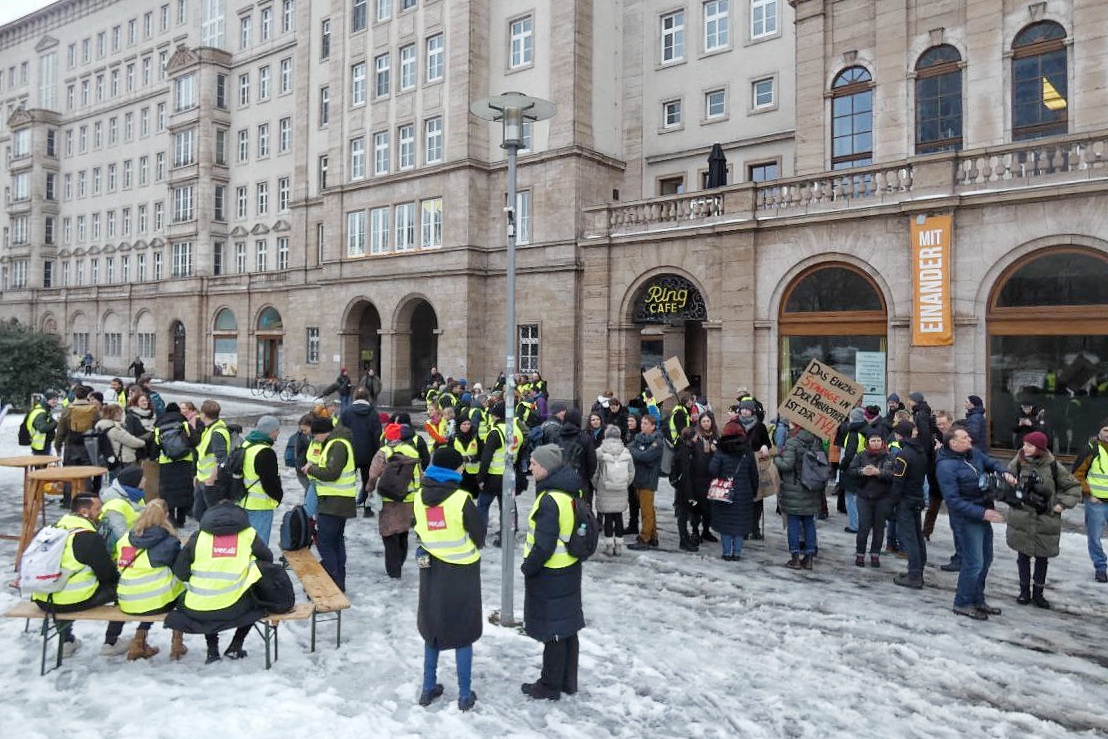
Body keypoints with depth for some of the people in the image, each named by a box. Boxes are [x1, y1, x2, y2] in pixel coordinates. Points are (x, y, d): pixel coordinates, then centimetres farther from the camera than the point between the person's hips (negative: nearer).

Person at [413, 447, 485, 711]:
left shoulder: (419, 497, -6)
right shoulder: (461, 499, -21)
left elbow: (420, 531, 5)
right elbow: (480, 536, -10)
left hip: (431, 572, 4)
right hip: (461, 573, -4)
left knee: (432, 629, 20)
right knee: (463, 633, 9)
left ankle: (428, 689, 29)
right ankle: (465, 695, 19)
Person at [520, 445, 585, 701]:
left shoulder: (549, 500, -25)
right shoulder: (569, 492, 2)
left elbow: (544, 546, -25)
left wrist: (528, 567, -9)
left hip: (549, 575, -9)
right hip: (569, 570, 9)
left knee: (552, 631, 6)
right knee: (567, 627, 18)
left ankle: (550, 686, 22)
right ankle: (568, 681, 32)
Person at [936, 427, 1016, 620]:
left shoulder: (974, 453, 2)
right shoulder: (946, 467, -22)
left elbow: (992, 463, 16)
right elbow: (953, 501, -24)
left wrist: (1005, 473, -8)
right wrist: (982, 513, -27)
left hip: (984, 515, 9)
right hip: (968, 518, -9)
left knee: (985, 559, 18)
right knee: (974, 563, -5)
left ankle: (977, 600, 34)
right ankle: (962, 604, 12)